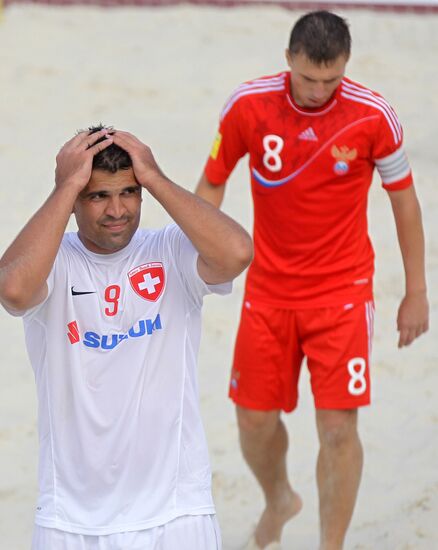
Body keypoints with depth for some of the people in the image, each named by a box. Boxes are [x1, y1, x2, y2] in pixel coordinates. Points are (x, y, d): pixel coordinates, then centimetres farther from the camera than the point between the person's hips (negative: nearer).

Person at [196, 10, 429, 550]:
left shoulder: (373, 116, -14)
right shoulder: (248, 106, -11)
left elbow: (404, 199, -1)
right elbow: (212, 184, 3)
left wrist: (416, 293, 2)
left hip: (342, 293, -2)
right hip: (267, 292, 2)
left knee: (338, 427, -9)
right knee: (254, 420, 8)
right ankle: (278, 502, 40)